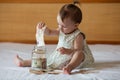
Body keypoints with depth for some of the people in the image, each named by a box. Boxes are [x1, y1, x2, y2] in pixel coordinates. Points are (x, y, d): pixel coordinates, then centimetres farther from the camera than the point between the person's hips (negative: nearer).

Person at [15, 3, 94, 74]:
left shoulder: (78, 36, -21)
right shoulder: (61, 31, 2)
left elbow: (78, 50, -27)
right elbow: (50, 32, 15)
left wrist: (67, 51, -44)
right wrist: (44, 27, -6)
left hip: (72, 57, -7)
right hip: (60, 57, 7)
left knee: (79, 54, -38)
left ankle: (70, 67, -65)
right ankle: (24, 62, 9)